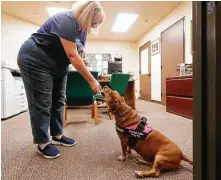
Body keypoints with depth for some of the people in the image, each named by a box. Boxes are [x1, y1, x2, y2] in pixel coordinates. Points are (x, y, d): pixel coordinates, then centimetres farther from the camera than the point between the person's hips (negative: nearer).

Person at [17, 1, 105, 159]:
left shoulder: (79, 26, 5)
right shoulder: (66, 21, -24)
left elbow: (73, 55, 8)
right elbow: (72, 56, -29)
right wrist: (92, 80, -27)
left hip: (57, 65, 9)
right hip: (36, 61, -9)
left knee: (58, 101, 9)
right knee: (42, 103, -5)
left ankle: (57, 135, 21)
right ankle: (42, 144, 7)